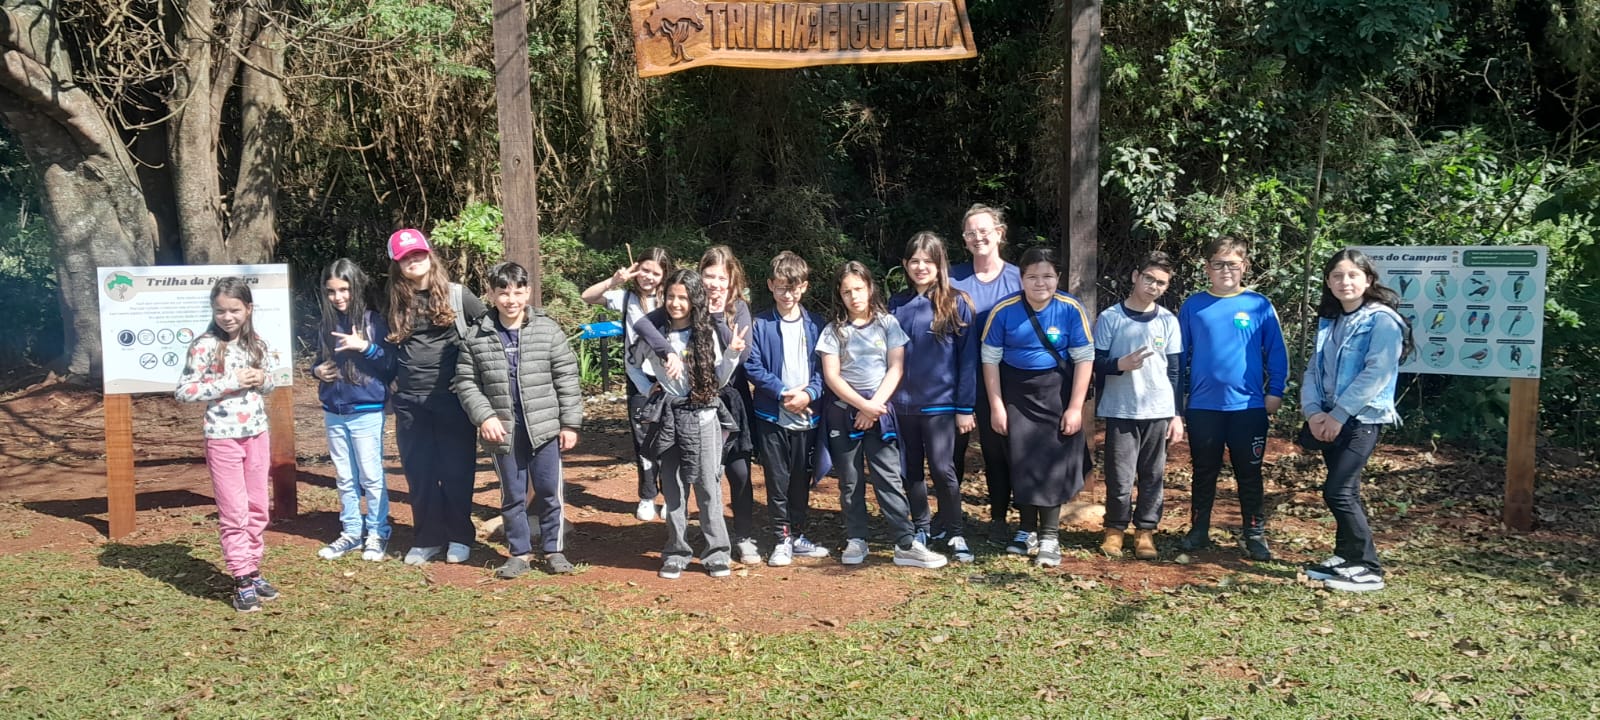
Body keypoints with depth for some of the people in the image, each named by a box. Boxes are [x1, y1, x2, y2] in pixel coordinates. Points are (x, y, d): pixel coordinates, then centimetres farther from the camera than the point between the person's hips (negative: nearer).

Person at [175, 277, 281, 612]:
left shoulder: (257, 344, 4)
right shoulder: (205, 345, -10)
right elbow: (182, 391, -13)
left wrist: (263, 379, -6)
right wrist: (230, 383, -19)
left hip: (257, 434, 5)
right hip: (223, 438, -5)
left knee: (257, 508, 11)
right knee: (233, 512, 0)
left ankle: (253, 570, 23)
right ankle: (242, 580, 8)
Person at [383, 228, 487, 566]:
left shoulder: (456, 296, -2)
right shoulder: (396, 303, 7)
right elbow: (388, 349, 16)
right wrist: (395, 377, 1)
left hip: (452, 398, -3)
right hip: (410, 402, 3)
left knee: (457, 470, 4)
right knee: (419, 473, 8)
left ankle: (460, 537, 17)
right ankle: (427, 538, 20)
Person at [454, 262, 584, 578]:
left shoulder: (548, 330, -4)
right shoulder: (477, 337, 0)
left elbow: (567, 380, -2)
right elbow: (465, 382, 4)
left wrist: (570, 423, -4)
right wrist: (484, 416, -9)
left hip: (544, 428, -1)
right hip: (503, 431, 1)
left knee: (549, 491, 6)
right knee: (512, 495, 11)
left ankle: (554, 550, 21)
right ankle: (519, 553, 24)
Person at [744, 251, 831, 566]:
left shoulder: (815, 325, 4)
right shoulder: (760, 325, -2)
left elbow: (823, 367, 3)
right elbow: (753, 366, -7)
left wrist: (809, 394, -14)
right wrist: (783, 392, -16)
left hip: (807, 416, 2)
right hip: (772, 415, -2)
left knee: (802, 480, 12)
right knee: (777, 480, 4)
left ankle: (798, 535, 25)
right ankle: (782, 540, 14)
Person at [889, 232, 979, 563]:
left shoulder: (956, 304, -5)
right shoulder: (897, 304, 6)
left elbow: (968, 357, -6)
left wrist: (965, 407, -9)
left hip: (939, 402, -4)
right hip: (902, 402, 4)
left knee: (942, 468, -6)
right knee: (911, 470, 12)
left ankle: (954, 533, 11)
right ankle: (922, 529, 27)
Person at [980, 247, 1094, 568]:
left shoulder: (1071, 310, -12)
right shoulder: (1004, 310, -10)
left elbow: (1084, 358, -7)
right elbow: (990, 359, -4)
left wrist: (1075, 407, -10)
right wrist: (996, 406, -5)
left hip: (1057, 393, -1)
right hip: (1017, 394, 1)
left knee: (1054, 463, 0)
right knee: (1022, 461, 6)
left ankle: (1050, 536, 9)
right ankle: (1027, 529, 21)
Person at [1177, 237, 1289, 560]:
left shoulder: (1259, 305, -1)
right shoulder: (1193, 306, 2)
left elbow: (1276, 352, 2)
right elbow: (1180, 353, 6)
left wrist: (1275, 391, -4)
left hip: (1248, 405, -1)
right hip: (1202, 405, 1)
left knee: (1249, 473, 7)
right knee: (1204, 471, 13)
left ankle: (1255, 534, 17)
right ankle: (1198, 530, 24)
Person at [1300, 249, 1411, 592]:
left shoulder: (1383, 319, -9)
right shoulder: (1328, 321, 13)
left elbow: (1376, 374, -18)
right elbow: (1314, 370, 9)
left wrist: (1338, 414, -18)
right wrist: (1313, 411, -7)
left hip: (1363, 419, -7)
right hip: (1330, 419, 7)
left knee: (1337, 492, -11)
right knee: (1345, 491, 12)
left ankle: (1368, 568, -2)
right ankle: (1346, 557, 23)